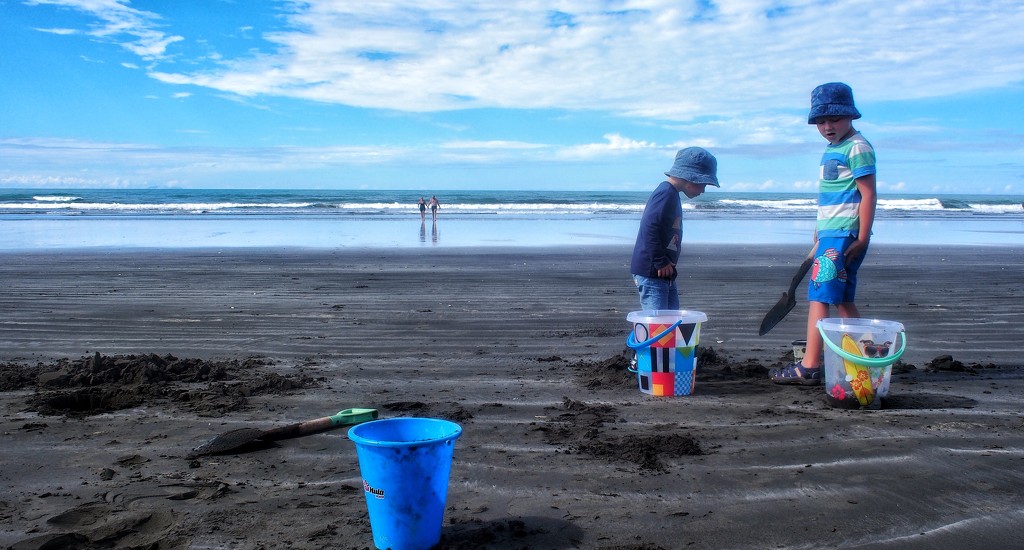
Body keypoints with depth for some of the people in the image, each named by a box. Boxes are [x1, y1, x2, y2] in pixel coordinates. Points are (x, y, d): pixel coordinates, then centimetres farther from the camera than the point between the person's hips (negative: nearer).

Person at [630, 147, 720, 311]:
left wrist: (666, 263, 14)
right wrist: (661, 262, -20)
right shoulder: (666, 193, -15)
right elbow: (649, 228, -26)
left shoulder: (672, 194, 17)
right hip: (651, 274, -11)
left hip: (665, 275, 11)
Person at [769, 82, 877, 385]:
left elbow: (868, 194, -15)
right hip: (830, 234, 10)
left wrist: (862, 239, -19)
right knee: (843, 299, 13)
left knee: (819, 297, -11)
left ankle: (809, 367, -10)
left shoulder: (857, 147, -10)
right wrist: (820, 231, 25)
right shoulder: (832, 149, 18)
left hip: (843, 236, -10)